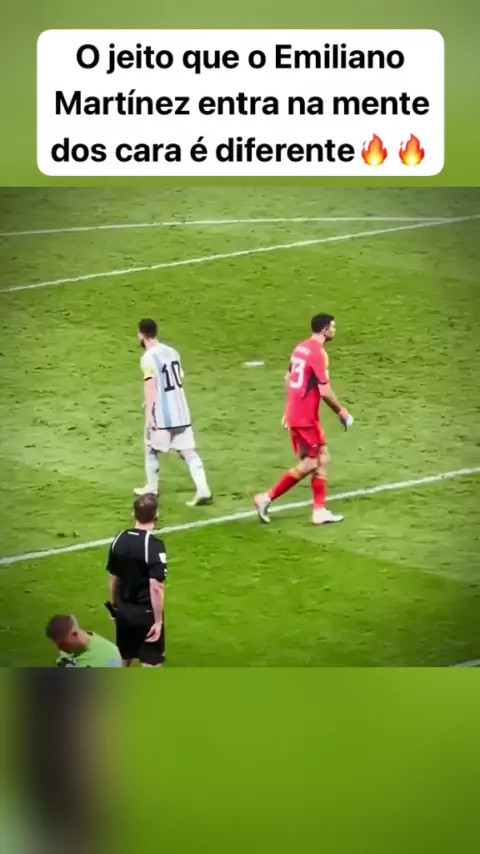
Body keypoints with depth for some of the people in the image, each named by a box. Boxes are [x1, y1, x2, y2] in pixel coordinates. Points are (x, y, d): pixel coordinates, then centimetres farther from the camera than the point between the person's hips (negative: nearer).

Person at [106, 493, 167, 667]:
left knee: (122, 662, 21)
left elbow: (113, 578, 8)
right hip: (146, 613, -6)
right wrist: (158, 620, -18)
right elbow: (156, 587, -24)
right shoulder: (154, 545, -21)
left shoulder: (120, 539, -1)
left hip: (124, 610, 6)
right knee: (152, 664, 0)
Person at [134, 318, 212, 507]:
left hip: (161, 413, -6)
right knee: (188, 451, 3)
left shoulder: (148, 358, -14)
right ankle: (203, 491, -7)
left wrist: (148, 414, -22)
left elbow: (151, 387, -21)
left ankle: (151, 488, 25)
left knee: (152, 449, 15)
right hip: (180, 410, 6)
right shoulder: (172, 352, 10)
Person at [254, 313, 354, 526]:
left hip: (295, 414, 9)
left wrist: (290, 409, 27)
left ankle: (319, 511, 11)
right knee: (309, 464, -3)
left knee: (322, 460, 11)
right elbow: (325, 391, -19)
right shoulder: (318, 353, -18)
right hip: (306, 418, -9)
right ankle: (267, 498, 1)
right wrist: (341, 412, -6)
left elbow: (288, 379, 19)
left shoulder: (301, 348, 10)